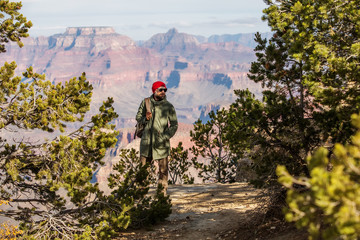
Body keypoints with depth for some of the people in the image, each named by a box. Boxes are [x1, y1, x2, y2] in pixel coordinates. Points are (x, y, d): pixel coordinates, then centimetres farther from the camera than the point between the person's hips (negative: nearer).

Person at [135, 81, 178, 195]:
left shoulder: (168, 106, -2)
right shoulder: (145, 102, 5)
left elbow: (174, 125, -2)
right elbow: (138, 117, 15)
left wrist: (165, 137, -15)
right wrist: (145, 118, -8)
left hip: (161, 143, -2)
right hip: (146, 141, 3)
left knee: (163, 169, -1)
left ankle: (163, 193, 6)